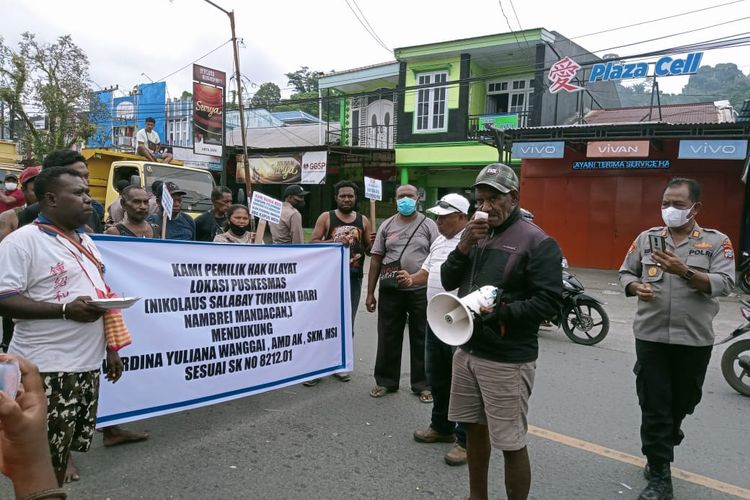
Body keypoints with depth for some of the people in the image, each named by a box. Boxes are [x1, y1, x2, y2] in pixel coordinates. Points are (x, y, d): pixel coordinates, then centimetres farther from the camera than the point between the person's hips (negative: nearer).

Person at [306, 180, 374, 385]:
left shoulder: (363, 221, 8)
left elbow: (370, 250, 11)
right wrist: (334, 241, -22)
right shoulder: (326, 217, 1)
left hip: (354, 277, 3)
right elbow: (312, 243, -7)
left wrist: (371, 243, -12)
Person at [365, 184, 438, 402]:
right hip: (390, 291, 2)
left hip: (421, 291, -2)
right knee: (388, 338, 10)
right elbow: (376, 259, 8)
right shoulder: (387, 226, 8)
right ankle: (385, 381, 26)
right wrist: (370, 293, 4)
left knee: (421, 340, 8)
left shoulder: (428, 225, 2)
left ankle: (422, 385, 22)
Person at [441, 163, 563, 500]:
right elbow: (447, 282, 8)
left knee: (511, 444, 2)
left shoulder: (537, 242, -11)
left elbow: (549, 302, -16)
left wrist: (498, 313, -22)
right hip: (467, 350, 7)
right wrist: (463, 248, -8)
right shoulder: (476, 233, 11)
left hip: (507, 360, -7)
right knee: (474, 428, 19)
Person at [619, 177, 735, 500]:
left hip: (694, 340, 0)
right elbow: (625, 273, 11)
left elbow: (725, 284, -13)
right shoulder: (647, 238, 5)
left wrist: (684, 271, -28)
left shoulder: (717, 242, -2)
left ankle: (661, 448, 47)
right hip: (651, 337, 1)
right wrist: (635, 287, -12)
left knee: (682, 404, 18)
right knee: (654, 408, 2)